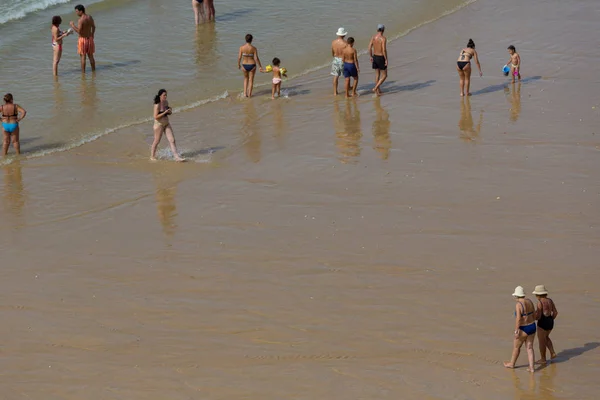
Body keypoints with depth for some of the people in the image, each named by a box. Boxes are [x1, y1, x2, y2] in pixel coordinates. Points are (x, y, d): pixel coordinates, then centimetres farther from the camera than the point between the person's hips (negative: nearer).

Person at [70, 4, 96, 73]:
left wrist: (72, 25, -13)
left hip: (83, 39, -7)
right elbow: (93, 27, 16)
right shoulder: (90, 17, 1)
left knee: (83, 57, 2)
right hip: (90, 38, 7)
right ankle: (94, 71, 22)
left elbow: (79, 31, -26)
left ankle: (83, 72, 4)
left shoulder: (81, 20, -21)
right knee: (91, 56, 16)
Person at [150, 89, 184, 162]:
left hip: (166, 124, 7)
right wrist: (165, 112, -27)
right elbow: (156, 117, -24)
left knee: (172, 140, 0)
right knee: (156, 141, 8)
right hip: (159, 125, -7)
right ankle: (152, 156, 27)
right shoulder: (157, 105, -20)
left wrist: (170, 112, -8)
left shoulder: (166, 102, 2)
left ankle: (177, 157, -1)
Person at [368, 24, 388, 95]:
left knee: (377, 75, 19)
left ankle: (378, 91, 24)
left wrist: (371, 57, 15)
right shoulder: (383, 38, -20)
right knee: (384, 76, 6)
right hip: (381, 58, -7)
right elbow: (384, 50, -25)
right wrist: (386, 60, -17)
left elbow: (370, 48, 2)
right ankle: (375, 88, -7)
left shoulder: (373, 37, 0)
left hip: (375, 57, 7)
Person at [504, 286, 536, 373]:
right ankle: (531, 367, 6)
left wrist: (516, 331, -24)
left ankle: (512, 363, 33)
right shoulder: (529, 302, 2)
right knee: (529, 347, 11)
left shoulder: (518, 305, -21)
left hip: (523, 329, -7)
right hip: (532, 327, 7)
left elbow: (518, 319, -27)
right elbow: (534, 315, 10)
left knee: (516, 346, 15)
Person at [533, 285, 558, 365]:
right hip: (550, 322, 8)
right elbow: (555, 312, 7)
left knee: (542, 341, 8)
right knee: (546, 337, 30)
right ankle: (553, 353, 22)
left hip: (542, 323, -8)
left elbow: (538, 316, -20)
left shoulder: (540, 302, -18)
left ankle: (543, 359, 19)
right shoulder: (550, 300, 3)